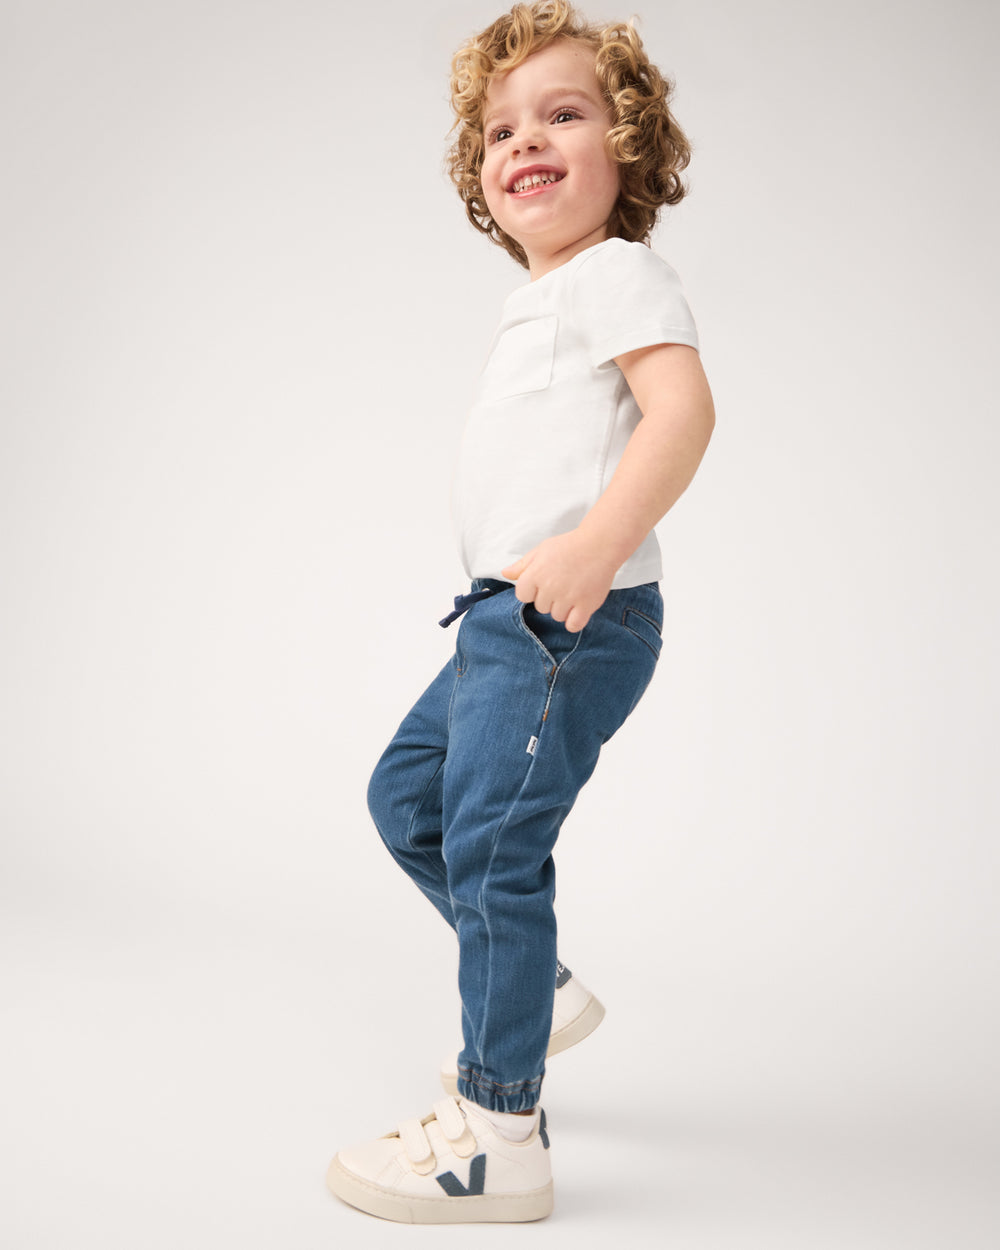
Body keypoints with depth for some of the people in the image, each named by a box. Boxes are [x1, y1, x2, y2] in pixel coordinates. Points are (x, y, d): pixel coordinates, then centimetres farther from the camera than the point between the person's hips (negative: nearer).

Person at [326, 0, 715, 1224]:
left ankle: (498, 1135, -4)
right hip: (507, 618, 10)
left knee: (491, 847, -12)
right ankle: (538, 988, 30)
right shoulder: (539, 301, 22)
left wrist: (594, 548, -33)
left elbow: (684, 407, -22)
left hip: (570, 622, -10)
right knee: (406, 793, 18)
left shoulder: (617, 272, -7)